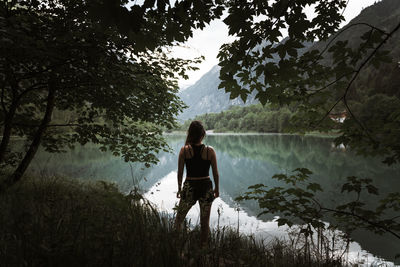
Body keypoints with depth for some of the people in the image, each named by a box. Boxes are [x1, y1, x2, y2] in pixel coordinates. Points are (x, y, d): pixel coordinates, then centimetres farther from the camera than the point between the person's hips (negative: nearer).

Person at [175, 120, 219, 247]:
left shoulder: (184, 150, -10)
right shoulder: (210, 151, -10)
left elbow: (180, 172, -3)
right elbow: (215, 173, -3)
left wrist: (179, 188, 11)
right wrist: (217, 189, 12)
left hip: (189, 187, 0)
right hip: (206, 187, 0)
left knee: (178, 220, 20)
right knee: (205, 222, 17)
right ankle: (203, 246, 27)